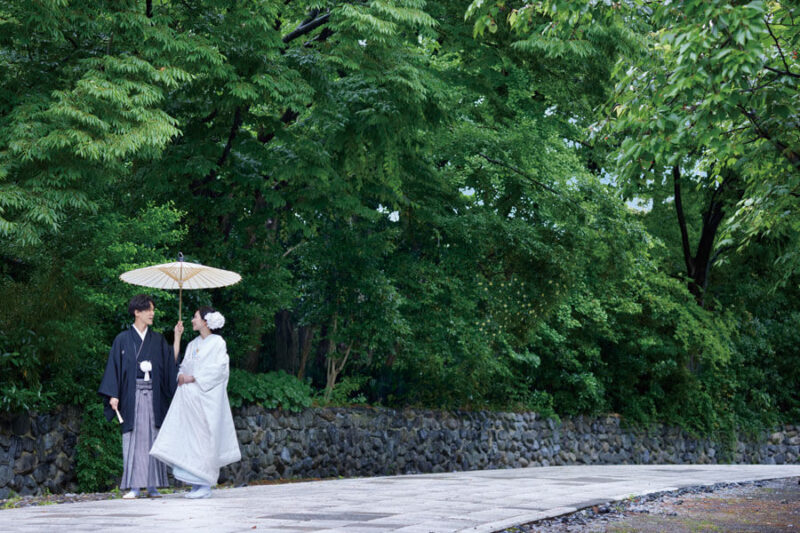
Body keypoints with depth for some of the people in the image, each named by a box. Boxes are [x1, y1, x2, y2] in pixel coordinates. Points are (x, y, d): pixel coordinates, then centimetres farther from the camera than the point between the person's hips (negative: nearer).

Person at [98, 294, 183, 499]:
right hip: (132, 395, -2)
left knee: (153, 438, 0)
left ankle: (153, 486, 4)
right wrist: (113, 395, -7)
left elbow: (172, 361, 3)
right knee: (133, 438, -3)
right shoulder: (123, 339, 4)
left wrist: (177, 337, -1)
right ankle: (134, 487, 0)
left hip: (153, 396, 2)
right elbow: (114, 367, 1)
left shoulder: (157, 340, 12)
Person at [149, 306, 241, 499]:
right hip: (189, 396, 7)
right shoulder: (193, 344, 18)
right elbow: (184, 365, 20)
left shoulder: (217, 343, -3)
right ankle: (196, 484, 6)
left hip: (207, 397, -7)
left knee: (204, 438, -7)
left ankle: (205, 485, -2)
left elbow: (219, 369, -13)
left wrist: (193, 378, -14)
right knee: (187, 437, 2)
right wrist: (181, 375, -3)